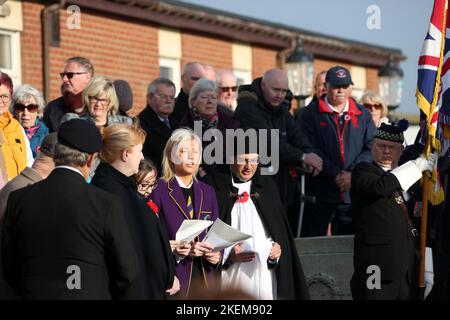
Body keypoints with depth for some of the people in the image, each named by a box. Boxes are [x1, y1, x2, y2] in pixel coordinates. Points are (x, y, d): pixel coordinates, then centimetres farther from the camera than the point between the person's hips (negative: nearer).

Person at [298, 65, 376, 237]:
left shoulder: (362, 115, 12)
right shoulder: (311, 114, 3)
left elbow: (371, 147, 3)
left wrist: (352, 173, -12)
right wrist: (335, 174, -14)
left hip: (352, 193, 3)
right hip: (320, 192, -3)